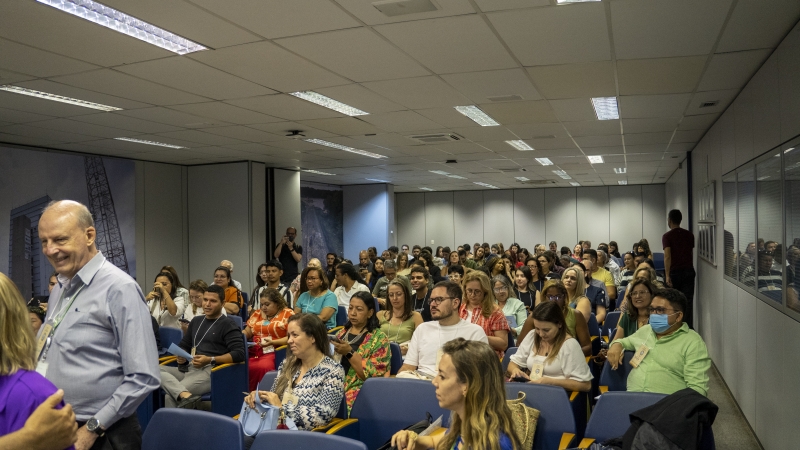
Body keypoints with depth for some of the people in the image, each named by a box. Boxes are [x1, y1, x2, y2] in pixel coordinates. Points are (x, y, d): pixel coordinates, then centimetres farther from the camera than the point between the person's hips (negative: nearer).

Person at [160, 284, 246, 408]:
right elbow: (183, 345, 30)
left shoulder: (228, 325, 0)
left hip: (210, 371, -8)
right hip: (188, 369, 8)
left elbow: (239, 354, -11)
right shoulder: (196, 321, 24)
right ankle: (186, 395, -41)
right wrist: (180, 356, 4)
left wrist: (210, 360, -19)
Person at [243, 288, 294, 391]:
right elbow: (246, 332, 25)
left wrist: (272, 342, -16)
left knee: (261, 367, -34)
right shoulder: (257, 313, 22)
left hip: (274, 352, -5)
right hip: (254, 351, 6)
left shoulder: (288, 314, 2)